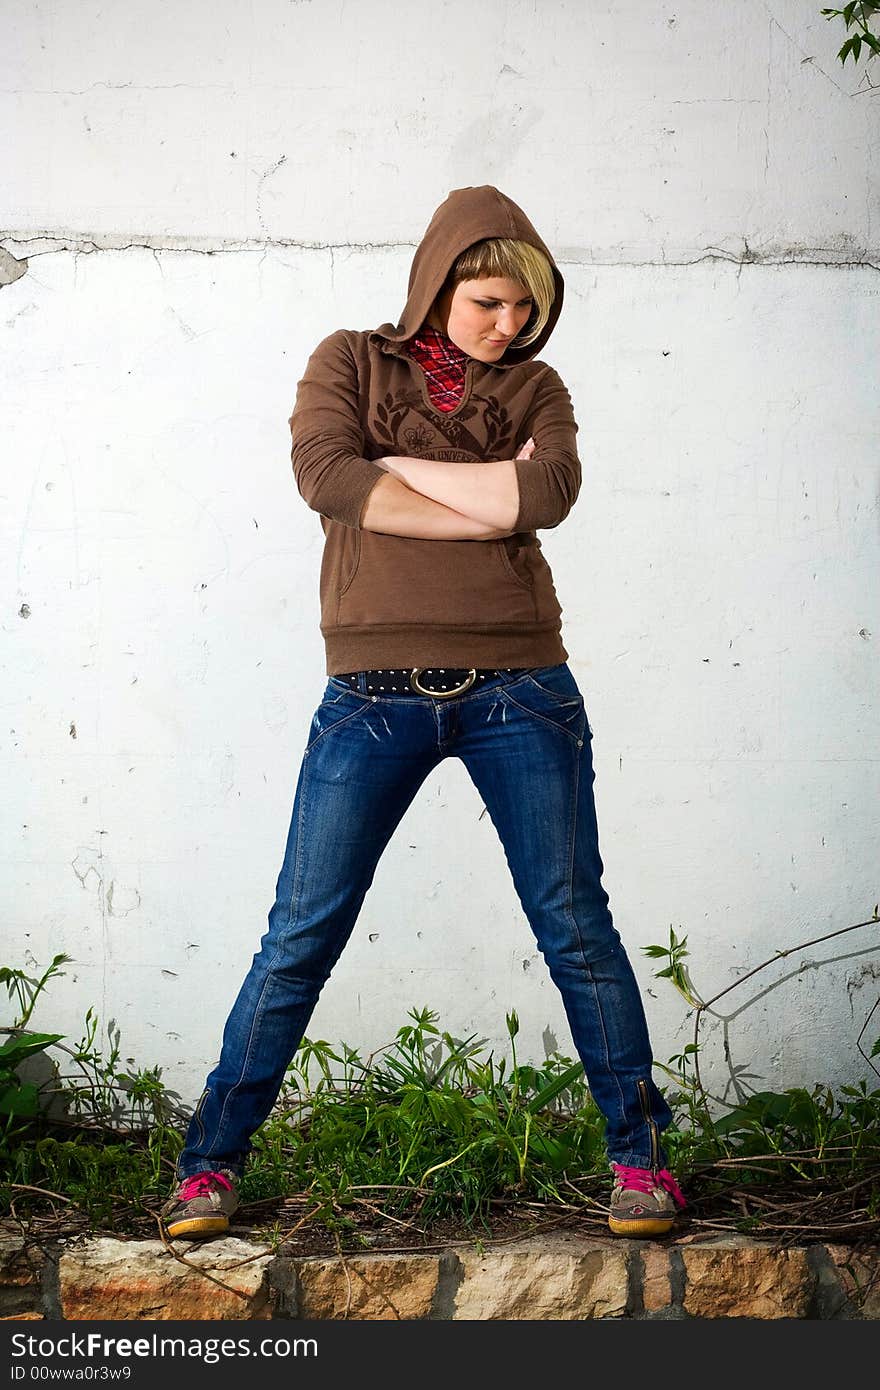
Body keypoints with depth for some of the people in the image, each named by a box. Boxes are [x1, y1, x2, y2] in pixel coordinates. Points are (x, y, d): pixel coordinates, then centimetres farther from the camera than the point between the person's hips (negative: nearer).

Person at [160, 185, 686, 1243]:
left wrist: (392, 467, -7)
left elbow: (549, 490, -10)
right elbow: (322, 473, -11)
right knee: (301, 933, -1)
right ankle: (211, 1161, 9)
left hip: (517, 687, 1)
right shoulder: (350, 362, 9)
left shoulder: (534, 388, 11)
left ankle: (637, 1152, 17)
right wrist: (490, 506, -9)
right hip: (377, 692, -1)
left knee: (576, 927, 4)